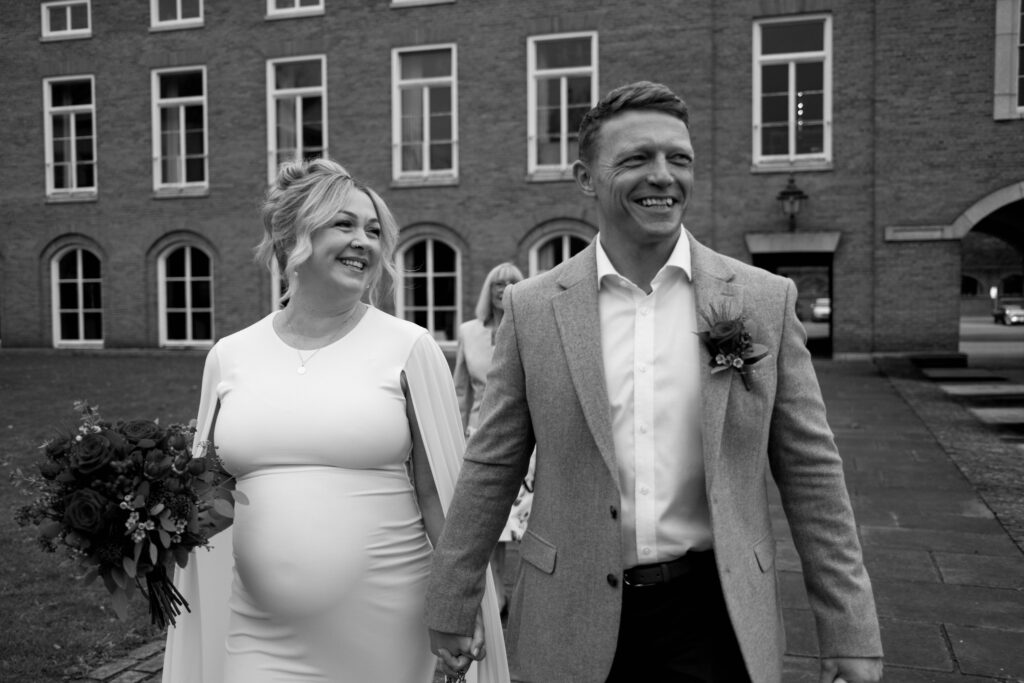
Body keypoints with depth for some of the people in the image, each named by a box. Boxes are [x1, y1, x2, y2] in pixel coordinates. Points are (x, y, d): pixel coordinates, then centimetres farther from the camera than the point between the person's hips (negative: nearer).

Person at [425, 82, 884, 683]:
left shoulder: (766, 300, -4)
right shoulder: (532, 308, -4)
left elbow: (811, 475, -1)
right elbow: (491, 471, 0)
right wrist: (450, 611, 4)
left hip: (715, 616, 0)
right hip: (572, 619, 1)